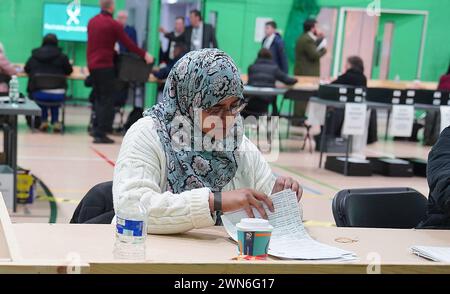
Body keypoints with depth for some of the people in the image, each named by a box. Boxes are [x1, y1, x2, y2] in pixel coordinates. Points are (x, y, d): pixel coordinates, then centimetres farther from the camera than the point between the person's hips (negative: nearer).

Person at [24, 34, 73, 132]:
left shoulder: (34, 56, 6)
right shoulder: (62, 56, 1)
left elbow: (26, 70, 20)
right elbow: (69, 71, 14)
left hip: (38, 95, 1)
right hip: (57, 95, -1)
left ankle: (44, 121, 30)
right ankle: (55, 122, 29)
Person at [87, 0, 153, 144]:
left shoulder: (92, 22, 11)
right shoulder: (113, 24, -10)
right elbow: (128, 44, -7)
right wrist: (144, 55, 4)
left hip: (92, 65, 7)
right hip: (105, 65, -7)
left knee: (99, 98, 17)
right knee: (107, 100, -3)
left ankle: (97, 129, 15)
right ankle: (101, 134, -6)